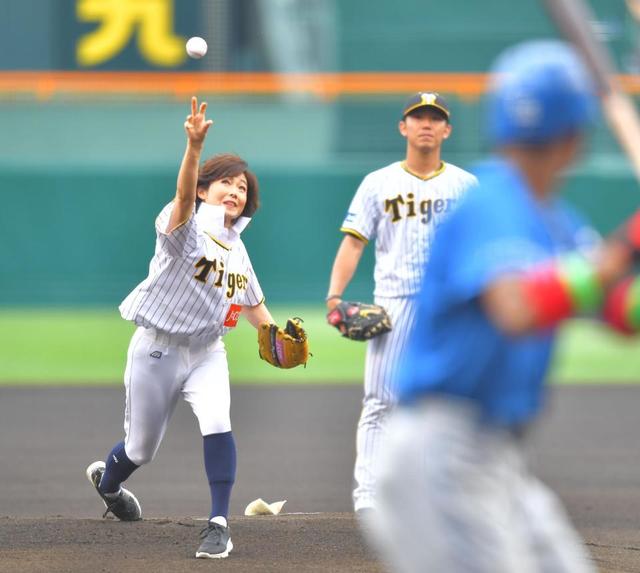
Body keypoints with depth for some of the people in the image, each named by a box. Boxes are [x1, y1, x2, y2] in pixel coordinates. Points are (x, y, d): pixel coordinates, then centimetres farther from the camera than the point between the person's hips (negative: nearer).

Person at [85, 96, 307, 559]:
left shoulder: (236, 248, 6)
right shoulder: (186, 228, -15)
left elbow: (253, 302, 19)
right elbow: (183, 196, -39)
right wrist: (195, 147, -58)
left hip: (208, 353, 4)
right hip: (158, 350, -4)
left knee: (217, 425, -24)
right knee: (142, 449, 10)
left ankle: (219, 525, -18)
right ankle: (106, 480, 47)